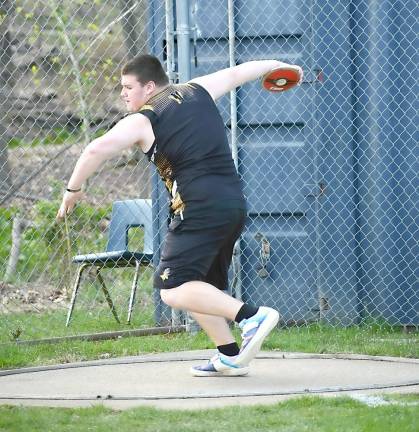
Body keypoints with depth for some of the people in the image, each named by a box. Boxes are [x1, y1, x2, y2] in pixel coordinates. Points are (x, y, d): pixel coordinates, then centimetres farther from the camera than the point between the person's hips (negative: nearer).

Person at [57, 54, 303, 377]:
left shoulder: (142, 121, -4)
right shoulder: (198, 90, 15)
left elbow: (97, 150, -14)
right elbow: (236, 73, 29)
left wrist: (74, 189, 0)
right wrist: (277, 66, 46)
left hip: (200, 208, -9)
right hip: (235, 203, 9)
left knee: (174, 289, -14)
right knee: (204, 286, 20)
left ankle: (251, 315, -27)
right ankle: (230, 357, 16)